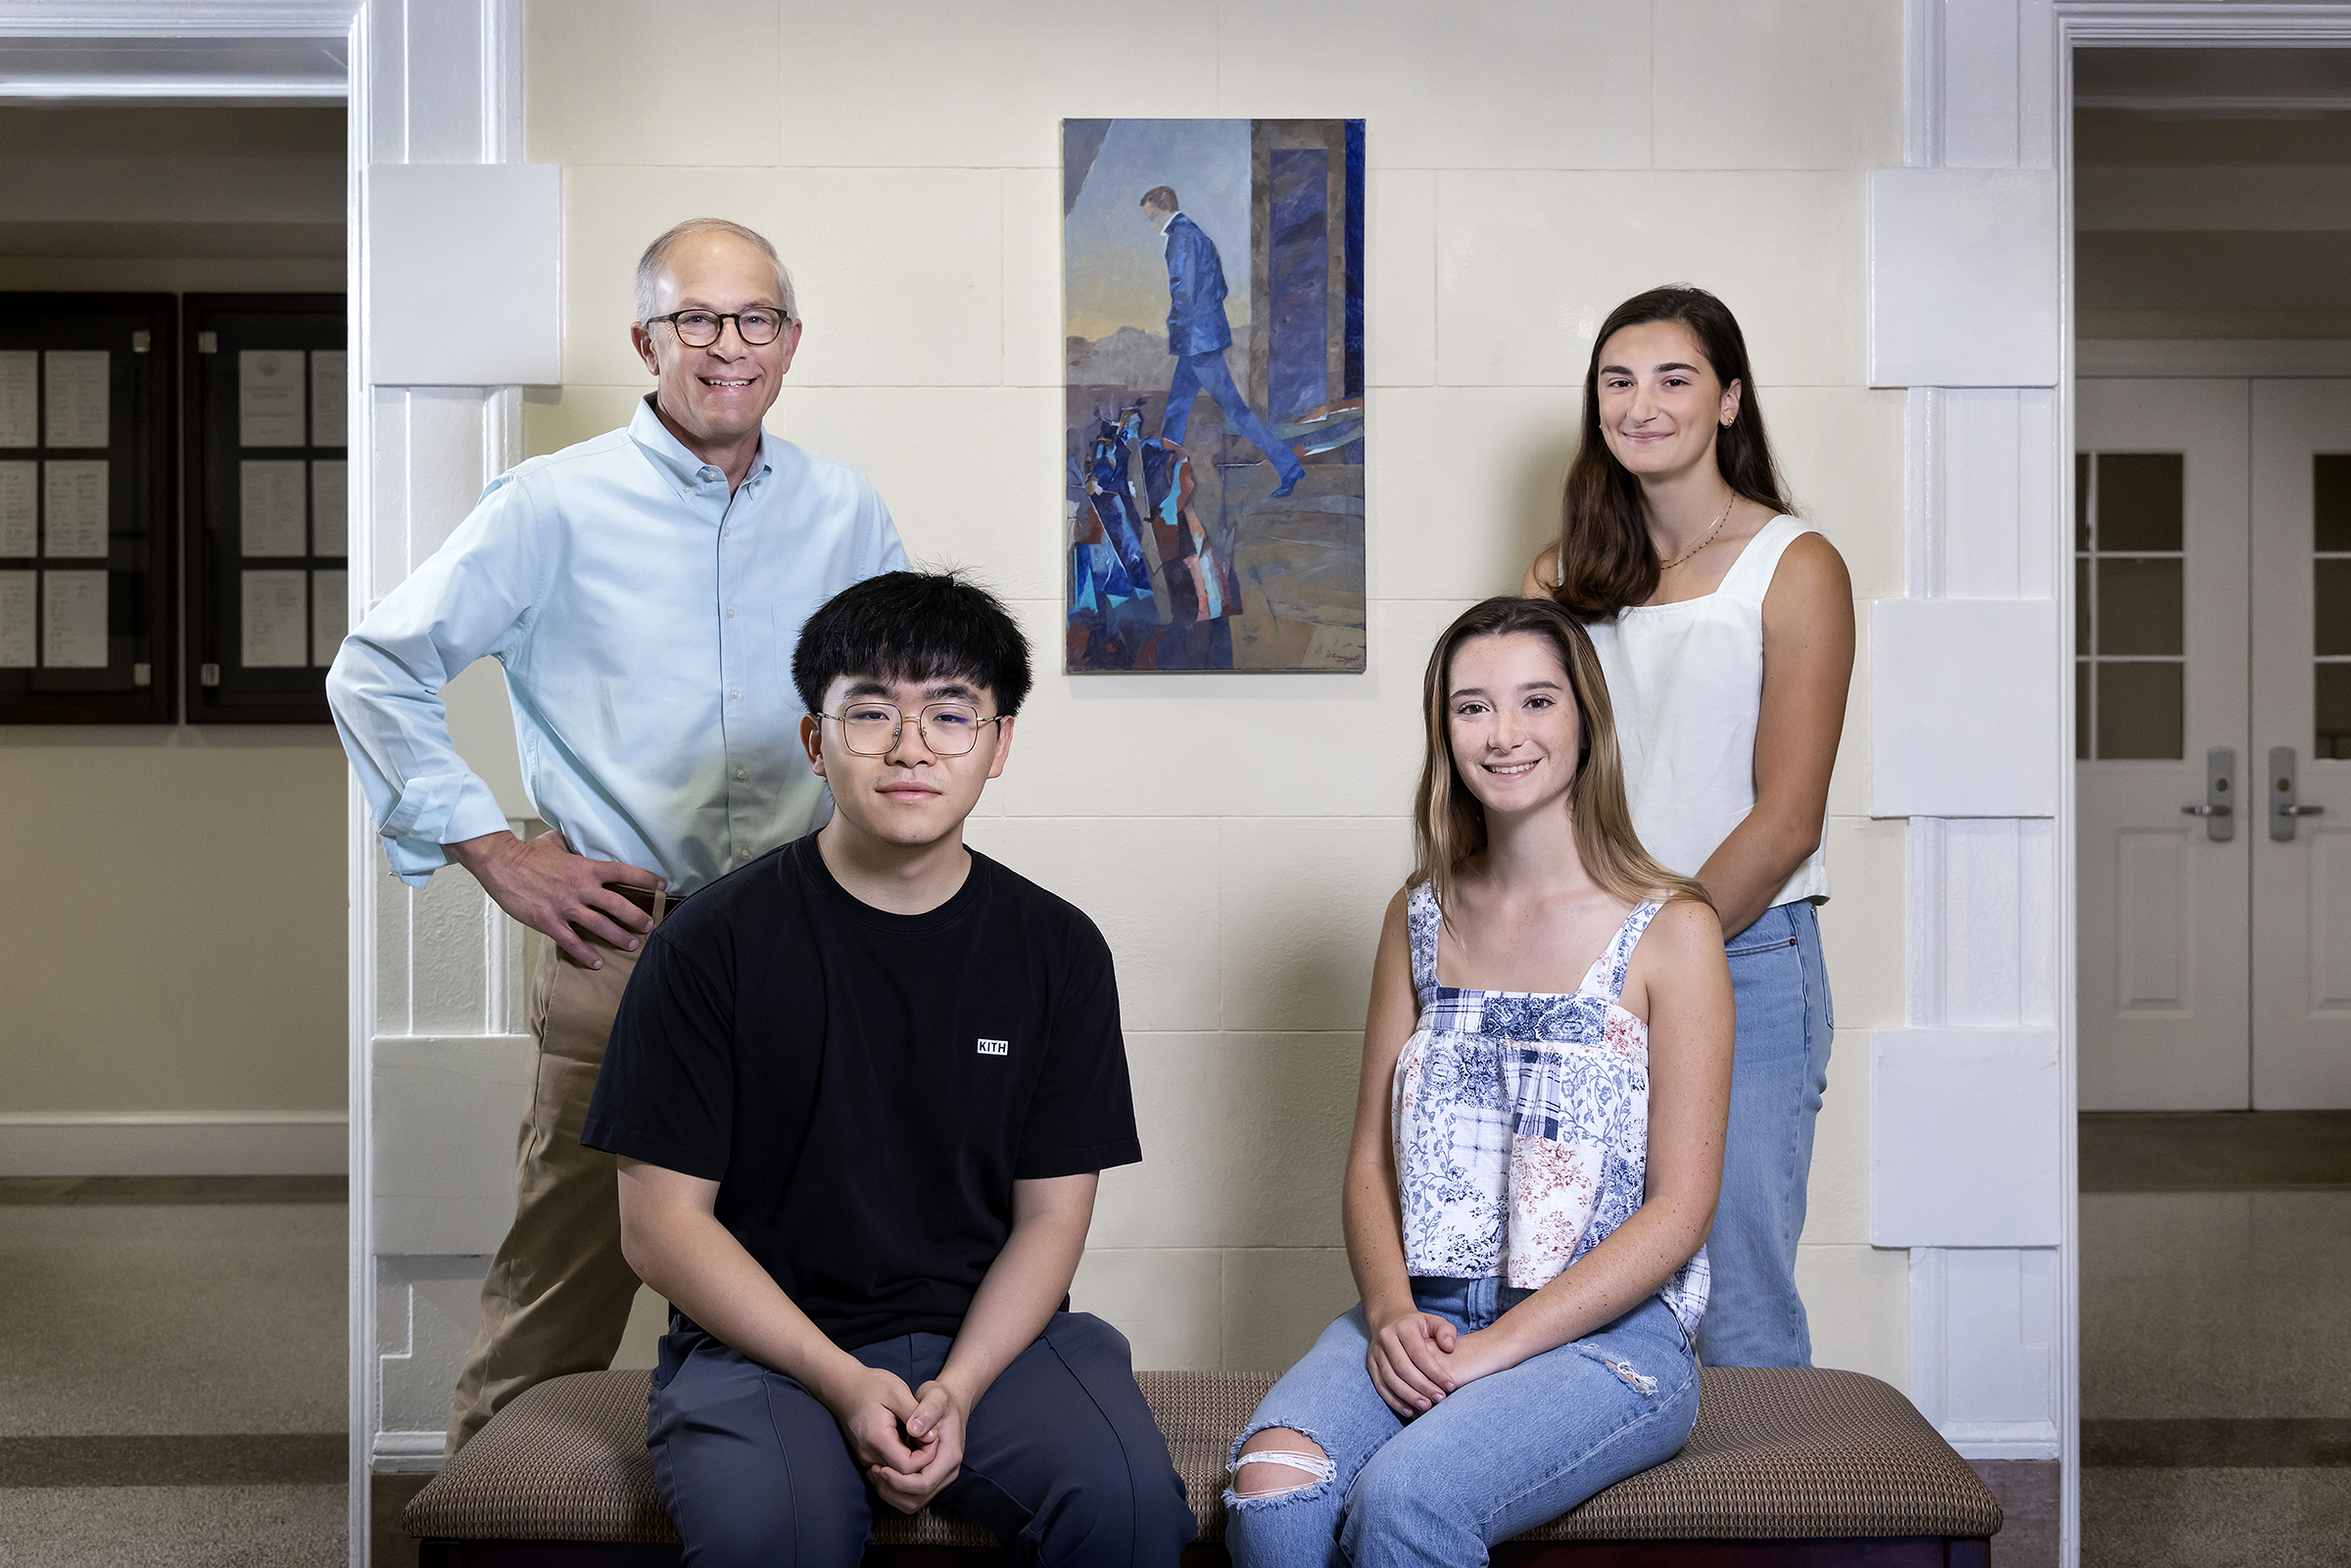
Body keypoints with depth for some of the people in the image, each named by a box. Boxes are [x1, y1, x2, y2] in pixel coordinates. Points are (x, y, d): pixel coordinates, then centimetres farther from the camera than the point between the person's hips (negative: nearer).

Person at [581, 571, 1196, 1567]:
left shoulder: (1059, 952, 4)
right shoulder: (712, 946, -3)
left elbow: (1051, 1214, 4)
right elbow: (661, 1222, -5)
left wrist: (958, 1389, -13)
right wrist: (842, 1380, -15)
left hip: (991, 1335, 2)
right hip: (763, 1343, -2)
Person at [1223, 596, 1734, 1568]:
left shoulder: (1672, 931, -3)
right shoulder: (1421, 918, 12)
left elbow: (1679, 1208, -6)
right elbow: (1373, 1157, 12)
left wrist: (1491, 1349, -13)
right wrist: (1393, 1312, -8)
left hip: (1608, 1333, -3)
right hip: (1419, 1319, 3)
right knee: (1272, 1487, -27)